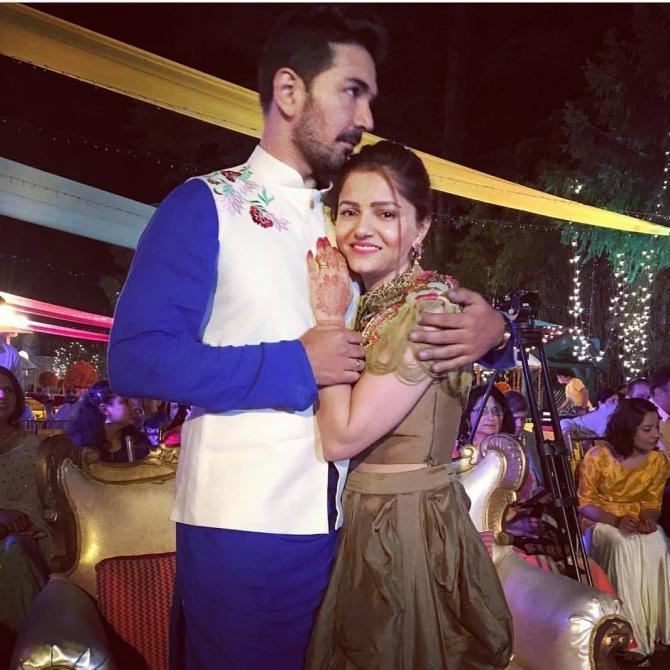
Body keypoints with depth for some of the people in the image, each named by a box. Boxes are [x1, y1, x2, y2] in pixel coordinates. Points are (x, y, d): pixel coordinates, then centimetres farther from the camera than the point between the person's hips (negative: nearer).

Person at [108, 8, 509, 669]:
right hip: (238, 524, -5)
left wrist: (487, 325, -6)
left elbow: (430, 319, 18)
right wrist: (296, 365, -16)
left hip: (336, 524, 6)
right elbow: (135, 357, -14)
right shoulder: (205, 206, -5)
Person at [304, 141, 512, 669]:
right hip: (367, 522, 8)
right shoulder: (371, 306, 8)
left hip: (410, 527, -8)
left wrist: (328, 318, -17)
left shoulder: (429, 305, -20)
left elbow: (342, 436, -22)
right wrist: (335, 315, -1)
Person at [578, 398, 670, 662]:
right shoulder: (598, 457, -14)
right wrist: (616, 521, -25)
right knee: (625, 550, -34)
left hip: (637, 521, 4)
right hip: (600, 521, -3)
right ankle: (628, 633, -24)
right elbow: (584, 503, -9)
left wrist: (648, 518, -17)